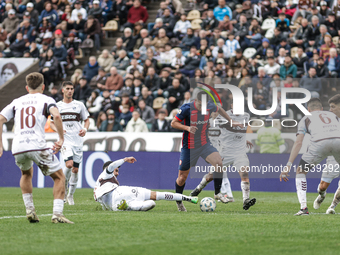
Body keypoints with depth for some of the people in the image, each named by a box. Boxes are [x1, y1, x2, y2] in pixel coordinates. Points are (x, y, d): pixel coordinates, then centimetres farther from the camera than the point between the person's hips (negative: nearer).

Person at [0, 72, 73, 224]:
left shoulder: (17, 102, 21)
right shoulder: (46, 100, 11)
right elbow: (56, 115, -10)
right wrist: (61, 139, -4)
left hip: (17, 149, 4)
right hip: (37, 146, -4)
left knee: (26, 174, 33)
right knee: (59, 177, 10)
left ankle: (29, 210, 21)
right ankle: (57, 214, -6)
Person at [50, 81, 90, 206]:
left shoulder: (79, 105, 7)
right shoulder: (57, 106, 5)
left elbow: (87, 120, 15)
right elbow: (52, 123, 11)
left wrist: (85, 129, -7)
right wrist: (58, 130, -11)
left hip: (77, 140, 2)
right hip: (65, 140, -2)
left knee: (75, 169, 2)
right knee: (69, 164, -23)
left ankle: (70, 195, 17)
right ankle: (64, 187, 0)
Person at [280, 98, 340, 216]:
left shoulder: (306, 118, 27)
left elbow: (298, 142, 16)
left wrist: (288, 166, 13)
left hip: (320, 143, -2)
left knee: (300, 172, 19)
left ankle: (303, 207, 5)